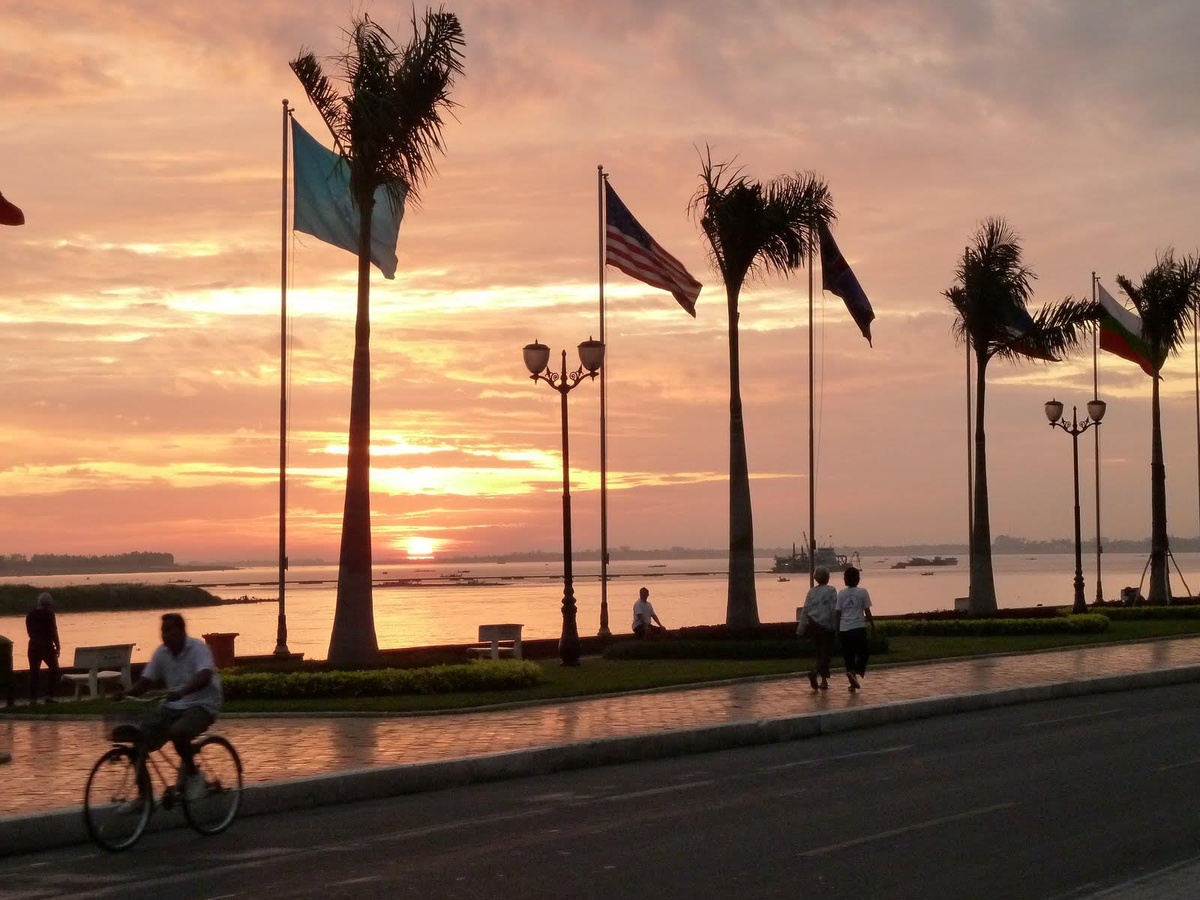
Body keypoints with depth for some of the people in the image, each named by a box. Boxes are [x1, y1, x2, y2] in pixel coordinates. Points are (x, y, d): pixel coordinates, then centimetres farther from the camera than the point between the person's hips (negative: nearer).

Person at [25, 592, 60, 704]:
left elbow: (29, 631, 11)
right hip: (47, 646, -4)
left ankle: (33, 699, 4)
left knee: (34, 672, 7)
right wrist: (58, 646, -5)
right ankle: (49, 695, -1)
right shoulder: (49, 614, -9)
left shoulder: (31, 614, 6)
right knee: (54, 669, 10)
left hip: (34, 646, 4)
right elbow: (53, 631, -11)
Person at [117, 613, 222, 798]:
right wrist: (126, 693, -17)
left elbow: (204, 677, -29)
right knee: (141, 737, -14)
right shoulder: (162, 653, 5)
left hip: (202, 705, -6)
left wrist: (181, 692, -47)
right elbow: (146, 680, 4)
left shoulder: (198, 648, -12)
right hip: (173, 706, 6)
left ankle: (193, 775, -10)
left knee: (177, 731, -36)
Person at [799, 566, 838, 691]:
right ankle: (814, 671, -27)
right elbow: (834, 610, -11)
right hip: (827, 625, -5)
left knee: (820, 653, 14)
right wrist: (835, 627, -6)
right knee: (827, 653, -2)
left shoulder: (811, 591, 6)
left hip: (814, 625, 5)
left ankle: (824, 681, 17)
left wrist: (803, 628, 11)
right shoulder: (831, 590, -7)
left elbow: (806, 610, 6)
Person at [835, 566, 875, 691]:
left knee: (848, 655, 9)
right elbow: (867, 611, -2)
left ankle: (852, 682, 6)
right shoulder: (862, 592, -4)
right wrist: (873, 626, 9)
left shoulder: (841, 593, 3)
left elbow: (838, 612, 4)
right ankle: (856, 672, -15)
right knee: (864, 652, 10)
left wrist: (837, 629, 13)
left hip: (844, 629, 3)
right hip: (858, 627, -3)